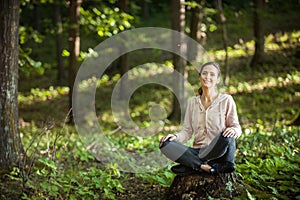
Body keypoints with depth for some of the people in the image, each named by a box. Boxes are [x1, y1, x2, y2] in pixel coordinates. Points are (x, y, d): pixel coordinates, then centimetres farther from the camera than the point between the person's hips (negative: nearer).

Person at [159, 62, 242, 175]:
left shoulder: (226, 100, 2)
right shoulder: (192, 102, 12)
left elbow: (236, 127, 3)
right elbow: (187, 131, 8)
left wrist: (233, 130, -22)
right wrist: (176, 137, -14)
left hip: (218, 152, -3)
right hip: (198, 151, 3)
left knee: (227, 136, -37)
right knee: (165, 144, -20)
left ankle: (191, 167, -22)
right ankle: (205, 167, -29)